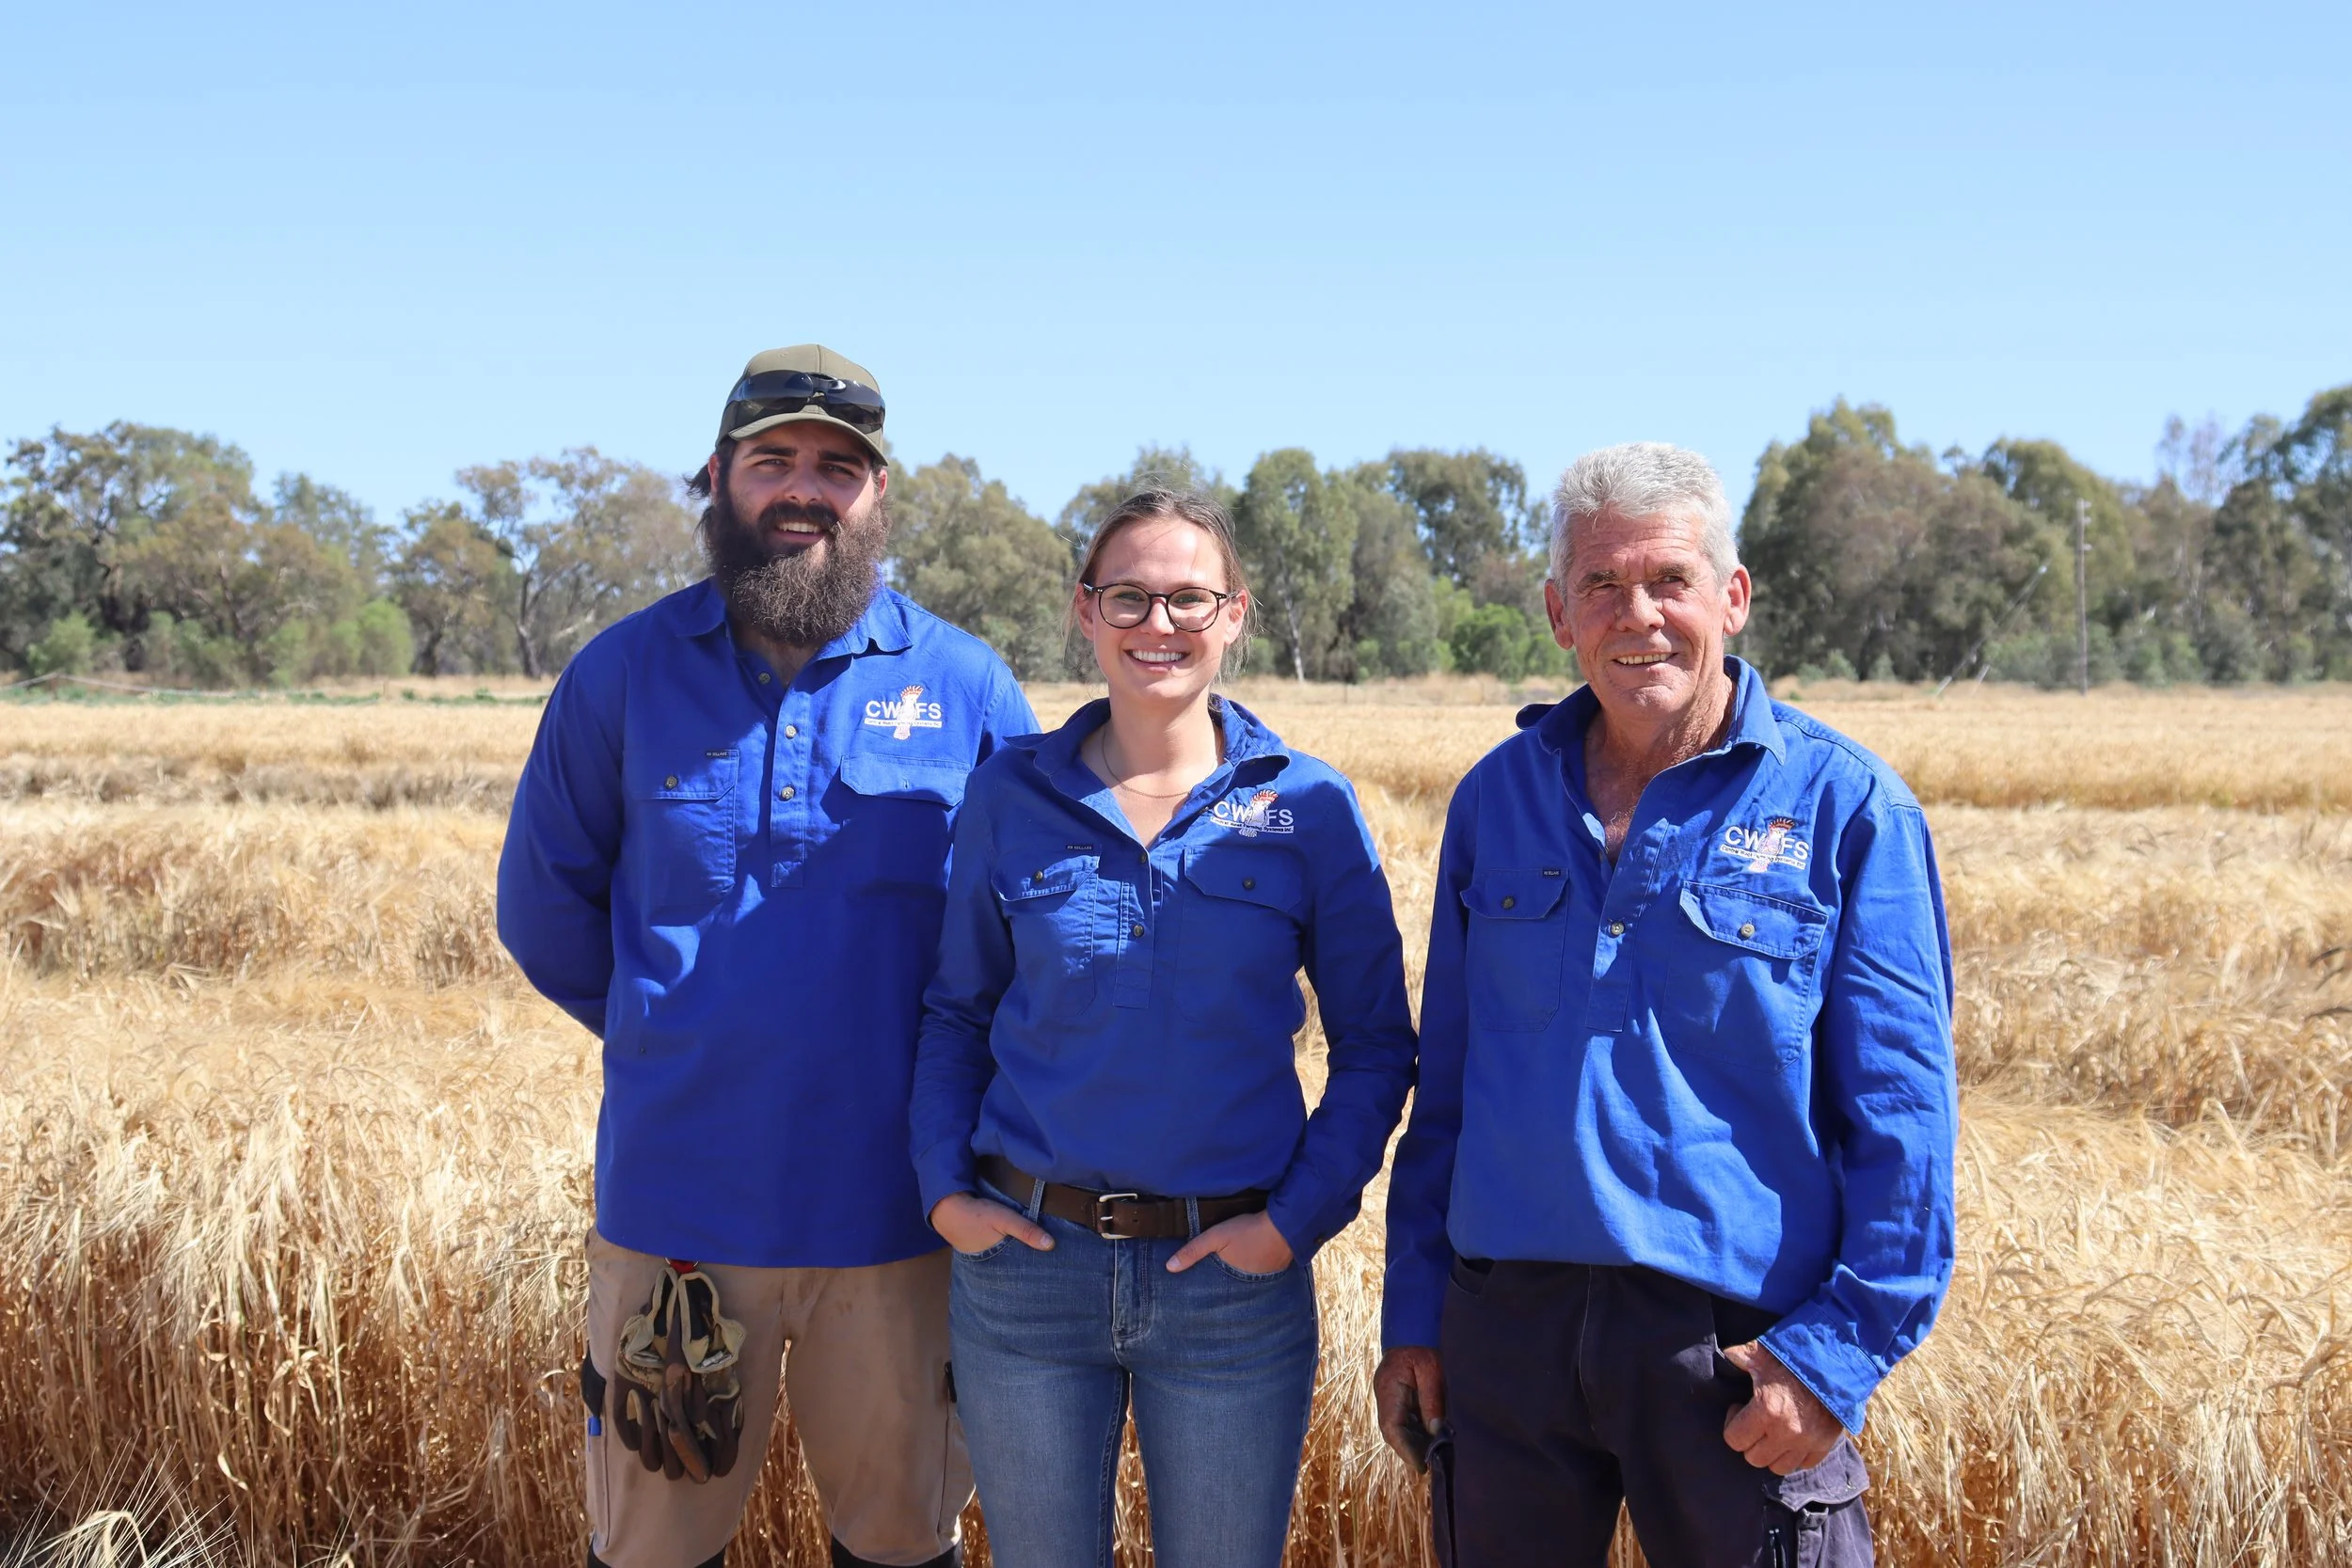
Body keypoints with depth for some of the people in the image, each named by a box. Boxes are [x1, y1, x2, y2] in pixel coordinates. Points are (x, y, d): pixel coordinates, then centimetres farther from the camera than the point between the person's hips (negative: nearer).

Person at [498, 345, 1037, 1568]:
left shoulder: (964, 686, -1)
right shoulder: (622, 674, 1)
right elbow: (544, 911, 10)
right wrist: (676, 1043, 11)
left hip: (896, 1213, 0)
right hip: (675, 1200, 1)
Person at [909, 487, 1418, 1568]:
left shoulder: (1309, 809, -3)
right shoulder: (1009, 795, 1)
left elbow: (1374, 1045, 2)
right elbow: (956, 1011, 9)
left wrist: (1299, 1216, -8)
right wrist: (944, 1189, -2)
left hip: (1236, 1276, -1)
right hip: (1025, 1263, 1)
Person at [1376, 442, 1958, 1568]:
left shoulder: (1844, 804, -4)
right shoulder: (1497, 797, 7)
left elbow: (1902, 1114, -5)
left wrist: (1841, 1350, -12)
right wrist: (1413, 1317, 9)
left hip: (1736, 1341, -3)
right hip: (1506, 1326, 4)